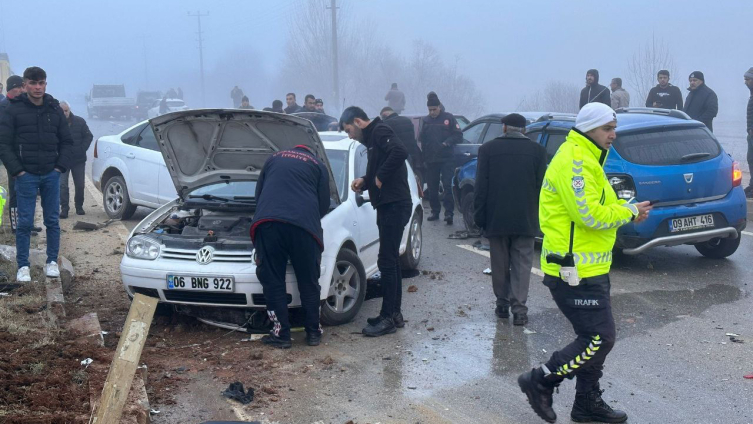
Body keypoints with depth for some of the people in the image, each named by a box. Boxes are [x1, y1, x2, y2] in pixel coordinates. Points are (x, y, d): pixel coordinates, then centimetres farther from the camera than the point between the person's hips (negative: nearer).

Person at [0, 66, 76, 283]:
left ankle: (52, 262, 16)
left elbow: (67, 142, 11)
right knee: (25, 222, 0)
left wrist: (60, 166, -1)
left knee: (53, 221, 6)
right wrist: (17, 171, -10)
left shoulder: (55, 110, 7)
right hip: (26, 176, -3)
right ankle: (23, 266, 7)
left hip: (51, 175, 3)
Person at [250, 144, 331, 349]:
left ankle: (281, 334, 7)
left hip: (267, 222, 1)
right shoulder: (318, 165, 24)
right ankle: (313, 332, 18)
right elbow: (323, 203, 21)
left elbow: (259, 192, 33)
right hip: (303, 224, -1)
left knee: (272, 281, 7)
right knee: (308, 281, 12)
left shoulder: (274, 158, 30)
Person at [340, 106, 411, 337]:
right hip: (389, 206, 11)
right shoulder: (373, 137, 21)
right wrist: (364, 181, 8)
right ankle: (395, 314, 23)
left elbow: (400, 153, -30)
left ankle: (387, 319, -4)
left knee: (387, 262, -8)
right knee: (391, 261, 15)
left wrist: (380, 177, -20)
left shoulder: (380, 132, -11)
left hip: (394, 205, -11)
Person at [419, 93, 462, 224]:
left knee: (448, 186, -8)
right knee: (432, 188, 8)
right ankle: (435, 211, 19)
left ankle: (449, 212, -9)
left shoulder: (449, 118, 2)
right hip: (430, 160, 3)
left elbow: (458, 136, 2)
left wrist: (447, 142, -15)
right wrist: (422, 160, -2)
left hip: (446, 159, -3)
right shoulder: (425, 120, 9)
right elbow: (420, 139, 8)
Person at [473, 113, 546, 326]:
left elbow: (481, 187, -3)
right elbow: (542, 186, 0)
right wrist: (540, 216, 7)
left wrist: (479, 216, 2)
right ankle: (519, 307, -5)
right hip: (526, 219, 0)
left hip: (496, 219, 0)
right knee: (521, 265, 3)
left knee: (500, 265, 12)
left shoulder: (488, 149, -1)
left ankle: (503, 304, 18)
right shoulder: (537, 150, 0)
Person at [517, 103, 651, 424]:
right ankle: (540, 382, 3)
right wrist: (629, 212, -10)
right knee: (600, 339, -8)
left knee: (593, 337, 16)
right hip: (575, 271, -11)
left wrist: (626, 210, 2)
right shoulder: (574, 161, -17)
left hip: (587, 268, 11)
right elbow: (590, 216, -24)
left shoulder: (586, 159, 18)